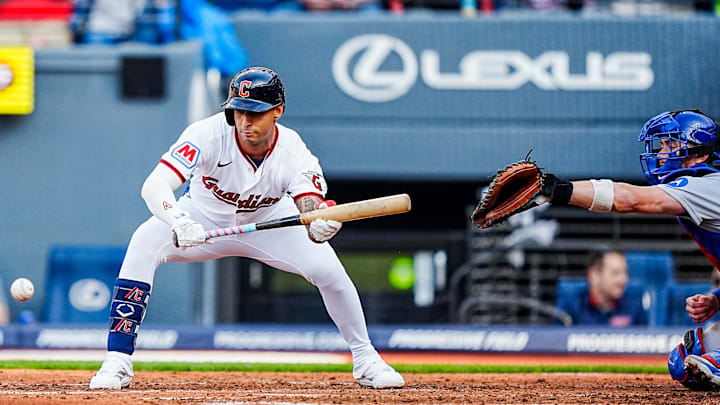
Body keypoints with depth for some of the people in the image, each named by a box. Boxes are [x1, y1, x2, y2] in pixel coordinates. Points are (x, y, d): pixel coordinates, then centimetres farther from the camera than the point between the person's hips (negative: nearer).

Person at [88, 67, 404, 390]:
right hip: (203, 219, -1)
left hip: (268, 222, 1)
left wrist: (322, 225, -66)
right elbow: (154, 186, -43)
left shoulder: (293, 152, -29)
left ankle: (365, 360, 7)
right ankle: (117, 363, -22)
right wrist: (180, 223, -63)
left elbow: (312, 207, -41)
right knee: (144, 244, -29)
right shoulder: (209, 134, -34)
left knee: (328, 268, -18)